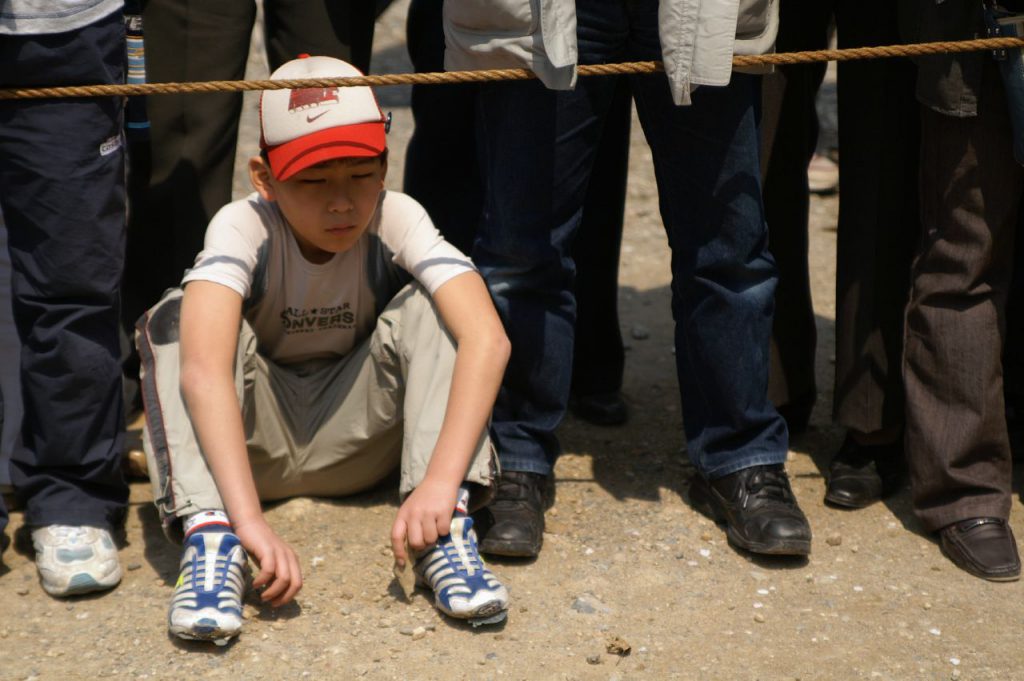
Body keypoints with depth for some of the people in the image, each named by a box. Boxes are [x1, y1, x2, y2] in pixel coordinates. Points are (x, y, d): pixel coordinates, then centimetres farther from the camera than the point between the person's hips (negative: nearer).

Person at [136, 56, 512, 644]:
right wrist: (248, 518, -54)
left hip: (357, 438, 1)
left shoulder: (397, 219, -21)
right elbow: (202, 367, -42)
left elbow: (487, 338, -36)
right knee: (178, 319, -28)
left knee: (427, 306, -25)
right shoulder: (243, 226, -25)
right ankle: (210, 536, -38)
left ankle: (446, 530, -33)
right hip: (251, 440, -1)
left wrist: (441, 481, -49)